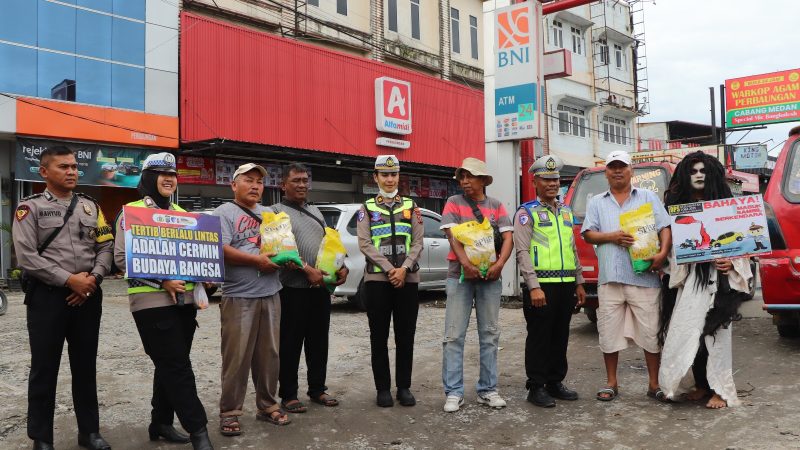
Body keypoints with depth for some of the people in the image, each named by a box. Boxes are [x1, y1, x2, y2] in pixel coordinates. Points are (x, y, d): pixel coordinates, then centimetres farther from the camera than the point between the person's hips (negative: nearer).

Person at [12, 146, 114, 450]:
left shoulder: (91, 207, 12)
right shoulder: (30, 208, 0)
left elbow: (106, 247, 8)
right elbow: (26, 257, -10)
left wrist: (93, 279, -9)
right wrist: (69, 279, -15)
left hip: (87, 296, 4)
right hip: (47, 296, -3)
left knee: (85, 366, 12)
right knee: (44, 368, 5)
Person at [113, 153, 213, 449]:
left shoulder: (182, 213, 16)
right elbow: (122, 258, -10)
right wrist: (162, 281, -19)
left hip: (185, 300, 7)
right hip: (152, 301, -6)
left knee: (171, 366, 12)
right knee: (177, 367, -8)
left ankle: (161, 423, 25)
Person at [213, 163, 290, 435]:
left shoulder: (269, 214, 17)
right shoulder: (224, 213, -3)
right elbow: (222, 251, -16)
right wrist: (258, 261, -16)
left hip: (271, 295, 6)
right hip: (239, 297, -6)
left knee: (269, 355, 12)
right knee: (236, 358, -1)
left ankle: (268, 406, 23)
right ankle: (229, 413, 10)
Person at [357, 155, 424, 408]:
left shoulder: (411, 206, 10)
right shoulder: (367, 208, 7)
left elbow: (418, 242, 3)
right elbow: (364, 244, -3)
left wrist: (404, 268, -12)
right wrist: (389, 269, -13)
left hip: (408, 278, 1)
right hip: (377, 279, -1)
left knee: (405, 335, 5)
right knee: (379, 336, 4)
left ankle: (404, 387, 16)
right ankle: (383, 388, 14)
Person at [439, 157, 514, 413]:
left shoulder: (496, 206, 11)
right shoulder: (454, 203, 5)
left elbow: (508, 238, 1)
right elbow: (452, 235, -9)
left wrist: (500, 263, -17)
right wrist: (466, 263, -25)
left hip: (490, 276, 2)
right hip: (460, 275, -2)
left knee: (490, 334, 7)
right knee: (454, 335, -3)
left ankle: (487, 389, 16)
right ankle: (454, 392, 2)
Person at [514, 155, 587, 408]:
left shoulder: (566, 212, 18)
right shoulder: (527, 212, -3)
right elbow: (522, 252, -11)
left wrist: (579, 283, 16)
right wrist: (534, 287, -19)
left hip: (566, 284, 6)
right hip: (541, 284, -6)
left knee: (561, 336, 12)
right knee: (539, 337, -1)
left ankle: (555, 382, 23)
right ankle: (536, 387, 8)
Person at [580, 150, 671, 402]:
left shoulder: (649, 198, 11)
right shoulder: (596, 202, 15)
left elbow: (664, 229, 3)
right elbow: (588, 234, 8)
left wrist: (663, 253, -14)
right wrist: (611, 237, -10)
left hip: (644, 277, -1)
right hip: (610, 278, 1)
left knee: (651, 332, 2)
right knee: (609, 333, 5)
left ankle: (654, 384, 15)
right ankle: (611, 383, 17)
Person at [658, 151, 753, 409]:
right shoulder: (678, 207, 11)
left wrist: (731, 262, -14)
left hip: (716, 277, -2)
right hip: (689, 278, 2)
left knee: (715, 331, -5)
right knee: (688, 331, 0)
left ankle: (720, 390, 4)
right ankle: (701, 384, 15)